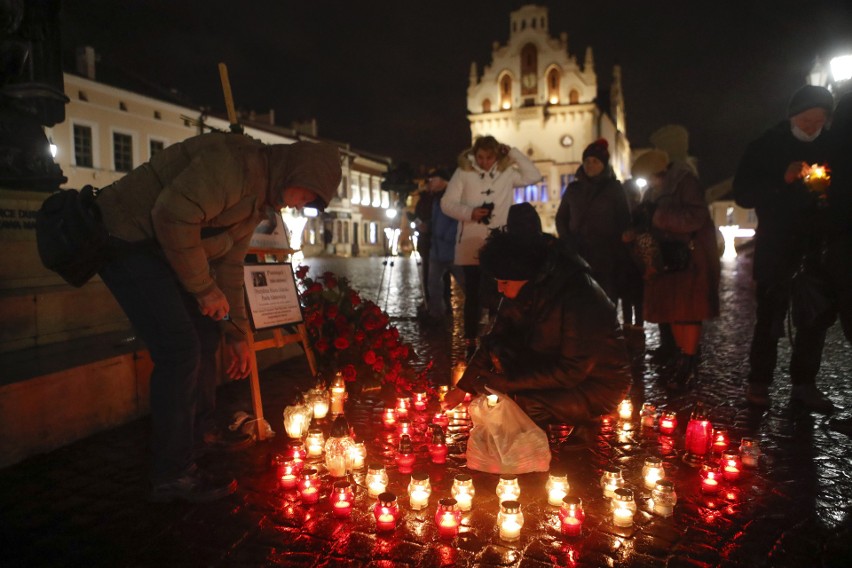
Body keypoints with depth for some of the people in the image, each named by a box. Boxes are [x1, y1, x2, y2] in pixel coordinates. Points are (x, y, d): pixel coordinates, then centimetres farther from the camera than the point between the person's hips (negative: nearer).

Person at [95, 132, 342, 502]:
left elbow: (229, 265, 16)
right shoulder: (239, 161, -21)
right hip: (126, 236, -10)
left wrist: (237, 335, 17)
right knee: (180, 350, -14)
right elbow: (174, 216, -30)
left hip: (159, 248, 10)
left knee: (205, 337, 14)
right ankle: (173, 476, 0)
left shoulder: (259, 198, 11)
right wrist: (205, 289, -20)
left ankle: (200, 434, 33)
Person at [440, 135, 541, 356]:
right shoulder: (463, 173, 0)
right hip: (471, 245, -1)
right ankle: (471, 341, 14)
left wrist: (513, 152, -3)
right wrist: (469, 212, -18)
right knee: (473, 294, 5)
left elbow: (534, 176, -2)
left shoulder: (506, 173, 5)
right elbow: (446, 203, -2)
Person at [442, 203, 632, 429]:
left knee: (530, 407, -29)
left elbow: (571, 372, -30)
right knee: (496, 348, -13)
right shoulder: (525, 289, -9)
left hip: (600, 384, -6)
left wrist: (503, 381, -29)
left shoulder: (579, 297, -31)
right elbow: (495, 339, 2)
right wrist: (462, 387, 1)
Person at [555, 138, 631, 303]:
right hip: (577, 255, 2)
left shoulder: (615, 188, 7)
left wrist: (620, 255, -4)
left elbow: (624, 222, 5)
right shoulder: (573, 188, 13)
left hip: (606, 257, -2)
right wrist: (567, 242, 3)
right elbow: (561, 217, 18)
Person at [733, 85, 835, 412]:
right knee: (771, 314, -5)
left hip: (818, 243, 4)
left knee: (818, 315, 5)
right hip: (777, 244, -3)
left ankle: (804, 383, 16)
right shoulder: (765, 147, 0)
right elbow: (743, 195, -6)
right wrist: (782, 180, -20)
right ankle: (758, 382, 4)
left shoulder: (831, 147, 8)